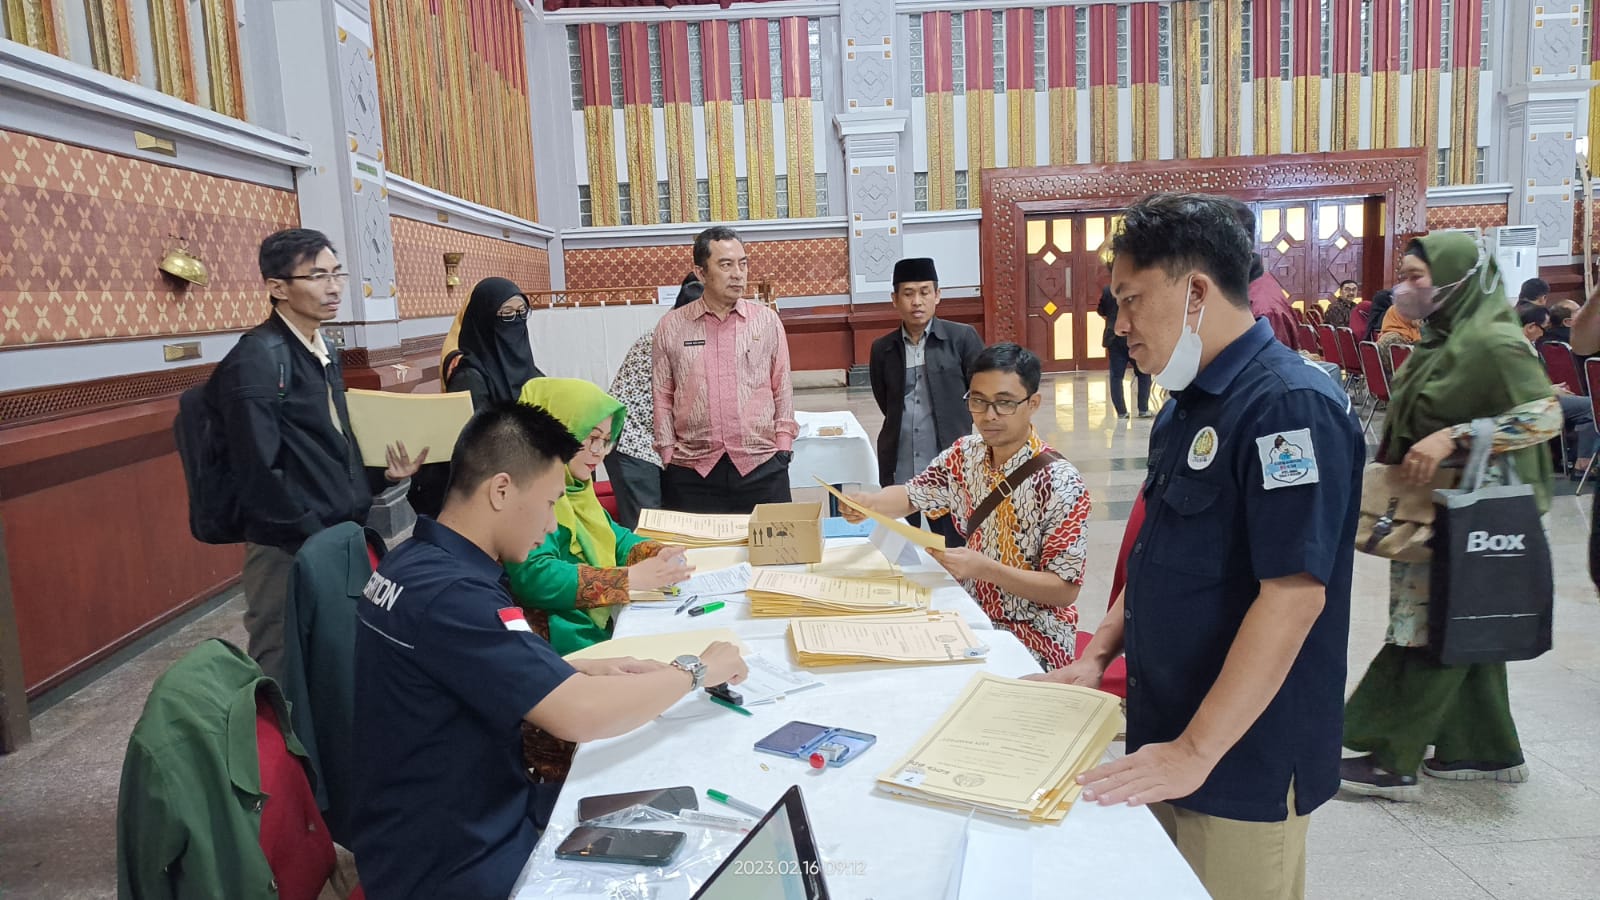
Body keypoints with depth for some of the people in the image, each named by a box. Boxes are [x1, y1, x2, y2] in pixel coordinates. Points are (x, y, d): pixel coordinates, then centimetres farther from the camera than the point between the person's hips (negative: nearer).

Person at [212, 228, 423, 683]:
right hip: (291, 551, -8)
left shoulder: (322, 353, 13)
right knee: (286, 676, 3)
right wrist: (318, 538, -16)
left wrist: (381, 474, 3)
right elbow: (259, 474, -20)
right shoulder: (256, 359, -15)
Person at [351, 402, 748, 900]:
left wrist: (584, 672, 3)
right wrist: (696, 670, -16)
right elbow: (578, 716, -31)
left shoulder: (418, 561, 2)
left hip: (463, 819, 9)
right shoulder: (449, 593, -28)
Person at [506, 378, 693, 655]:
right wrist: (632, 578, -23)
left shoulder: (571, 485, 14)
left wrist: (660, 555, 1)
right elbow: (533, 576, -25)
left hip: (598, 626, 9)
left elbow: (613, 536, 22)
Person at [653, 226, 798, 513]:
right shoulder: (672, 326, 3)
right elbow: (662, 396, 6)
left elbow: (782, 389, 8)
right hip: (692, 471, 0)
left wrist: (783, 449, 2)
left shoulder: (767, 321, 5)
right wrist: (668, 457, 2)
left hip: (762, 468, 1)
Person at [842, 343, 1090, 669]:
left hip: (1032, 638, -6)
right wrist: (868, 502, -9)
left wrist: (985, 569, -30)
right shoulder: (965, 454, -1)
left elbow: (1065, 591, -18)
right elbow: (912, 495, 13)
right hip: (972, 616, 6)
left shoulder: (1060, 486, -20)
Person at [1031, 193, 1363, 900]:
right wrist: (1098, 655, 8)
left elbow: (1294, 596, -25)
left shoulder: (1289, 405, -20)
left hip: (1245, 770, -8)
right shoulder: (1187, 406, 9)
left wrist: (1196, 752, -23)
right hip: (1165, 738, 8)